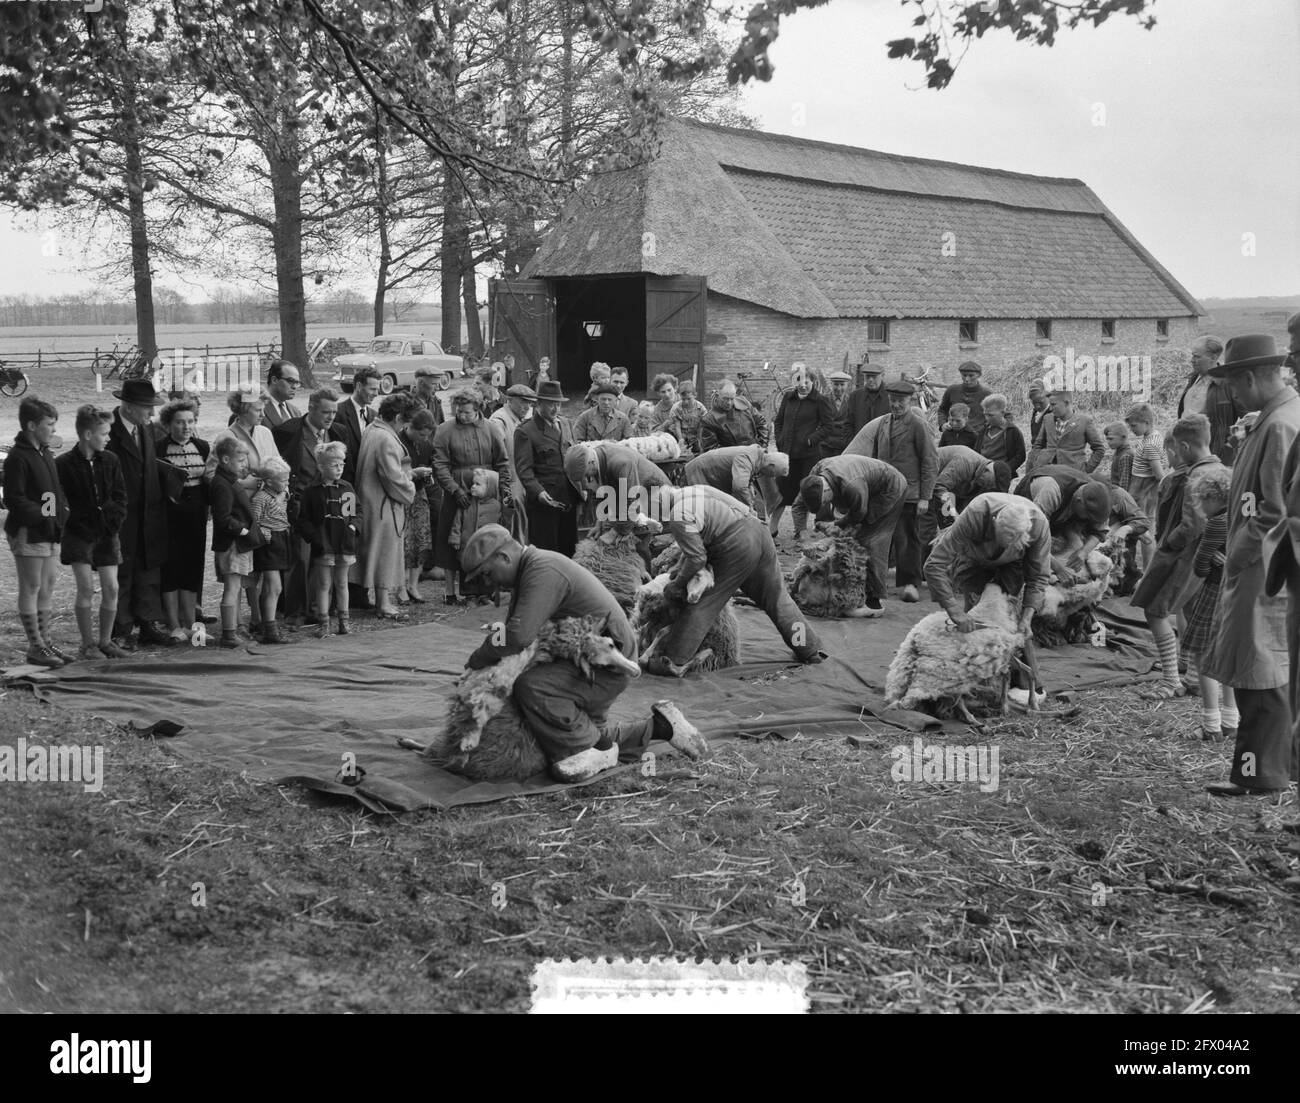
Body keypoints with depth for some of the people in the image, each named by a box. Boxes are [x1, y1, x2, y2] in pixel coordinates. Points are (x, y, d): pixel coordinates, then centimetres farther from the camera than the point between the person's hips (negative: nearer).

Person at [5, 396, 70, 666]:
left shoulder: (46, 454, 14)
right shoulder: (18, 457, -13)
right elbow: (14, 499, -17)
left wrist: (62, 513, 4)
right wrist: (42, 518, -22)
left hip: (49, 533, 8)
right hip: (27, 533, -8)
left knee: (47, 586, 12)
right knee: (31, 588, -1)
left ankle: (44, 641, 20)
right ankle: (35, 647, 4)